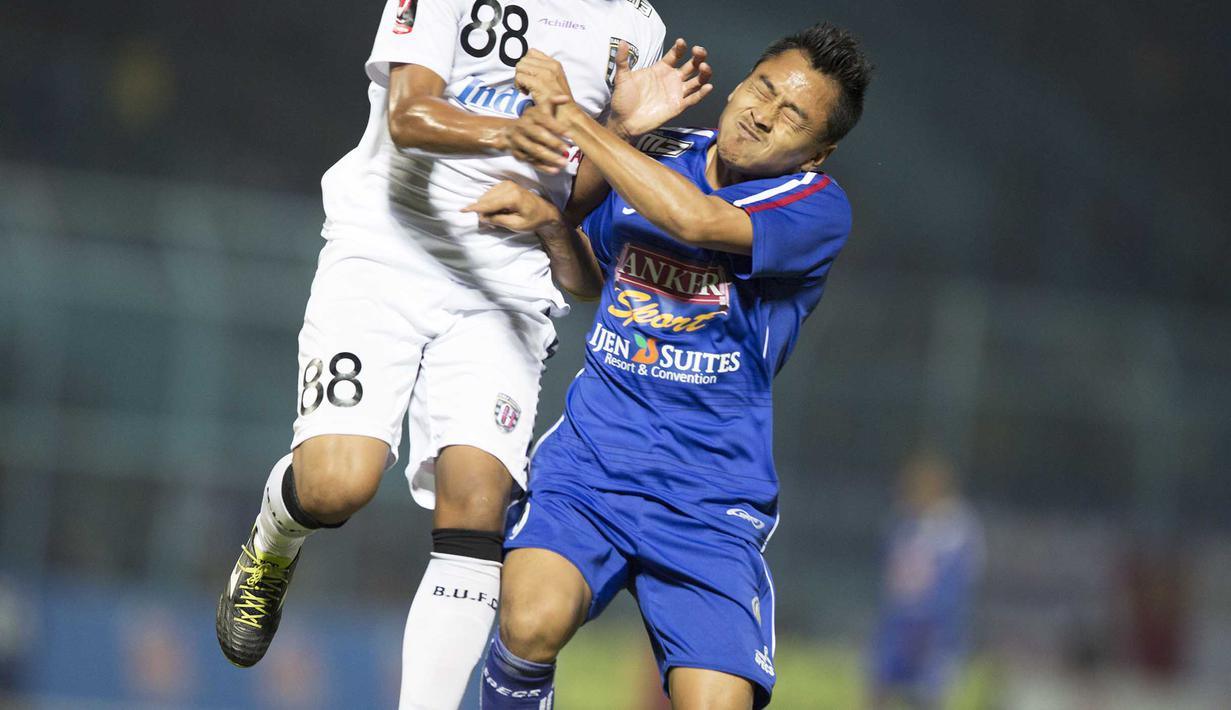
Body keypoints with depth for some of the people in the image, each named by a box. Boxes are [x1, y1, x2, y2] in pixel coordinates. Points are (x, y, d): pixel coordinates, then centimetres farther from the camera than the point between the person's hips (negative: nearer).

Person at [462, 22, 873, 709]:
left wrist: (573, 119, -18)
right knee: (533, 621, -27)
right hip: (589, 459, 2)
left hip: (711, 503, -2)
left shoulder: (818, 208, -7)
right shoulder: (655, 157, 9)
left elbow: (695, 219, -26)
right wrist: (548, 219, 5)